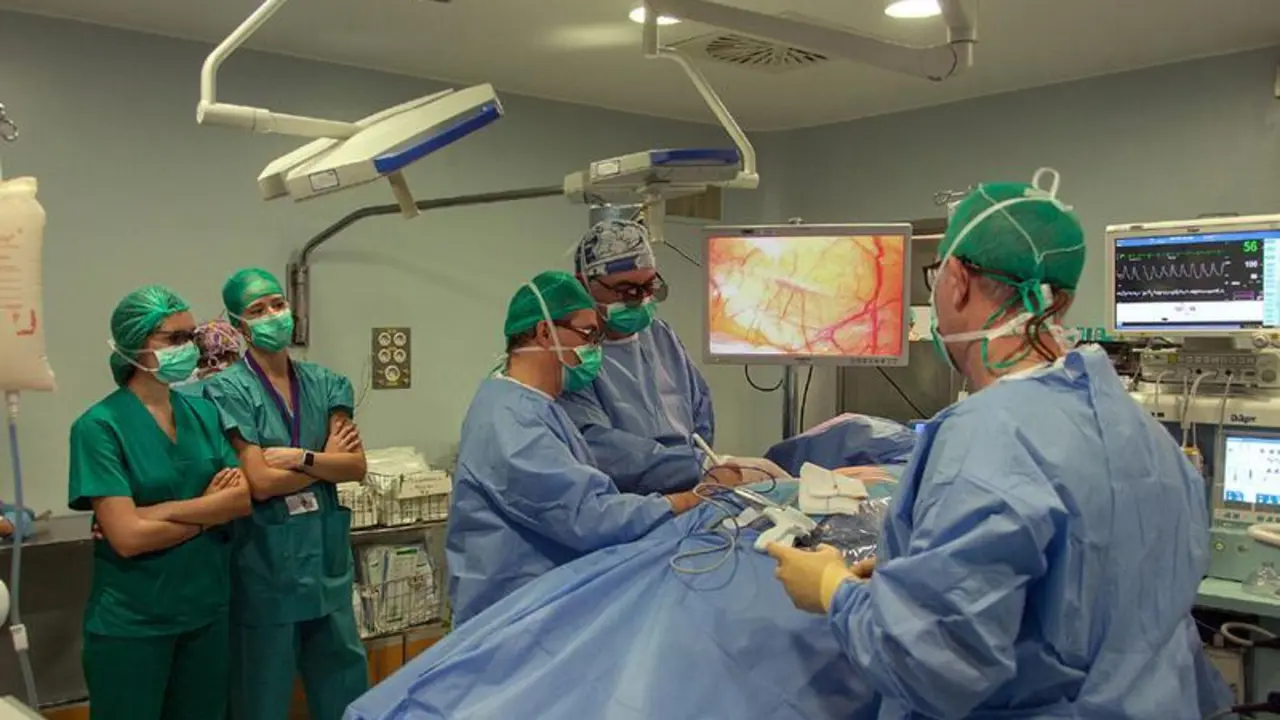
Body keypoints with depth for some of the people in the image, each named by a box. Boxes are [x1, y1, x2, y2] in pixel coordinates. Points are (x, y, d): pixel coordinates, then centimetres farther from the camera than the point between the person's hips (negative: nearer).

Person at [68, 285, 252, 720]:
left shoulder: (204, 412, 3)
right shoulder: (100, 426, -12)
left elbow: (247, 497, -7)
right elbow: (127, 537, -19)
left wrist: (159, 511, -17)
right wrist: (210, 509, -9)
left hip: (208, 608, 5)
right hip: (131, 621, -5)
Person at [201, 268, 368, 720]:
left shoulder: (324, 384, 5)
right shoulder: (228, 390, -9)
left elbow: (356, 466, -3)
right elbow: (260, 482, -16)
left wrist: (301, 458, -17)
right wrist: (326, 459, -6)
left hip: (325, 550, 5)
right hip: (265, 558, -5)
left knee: (343, 683, 14)